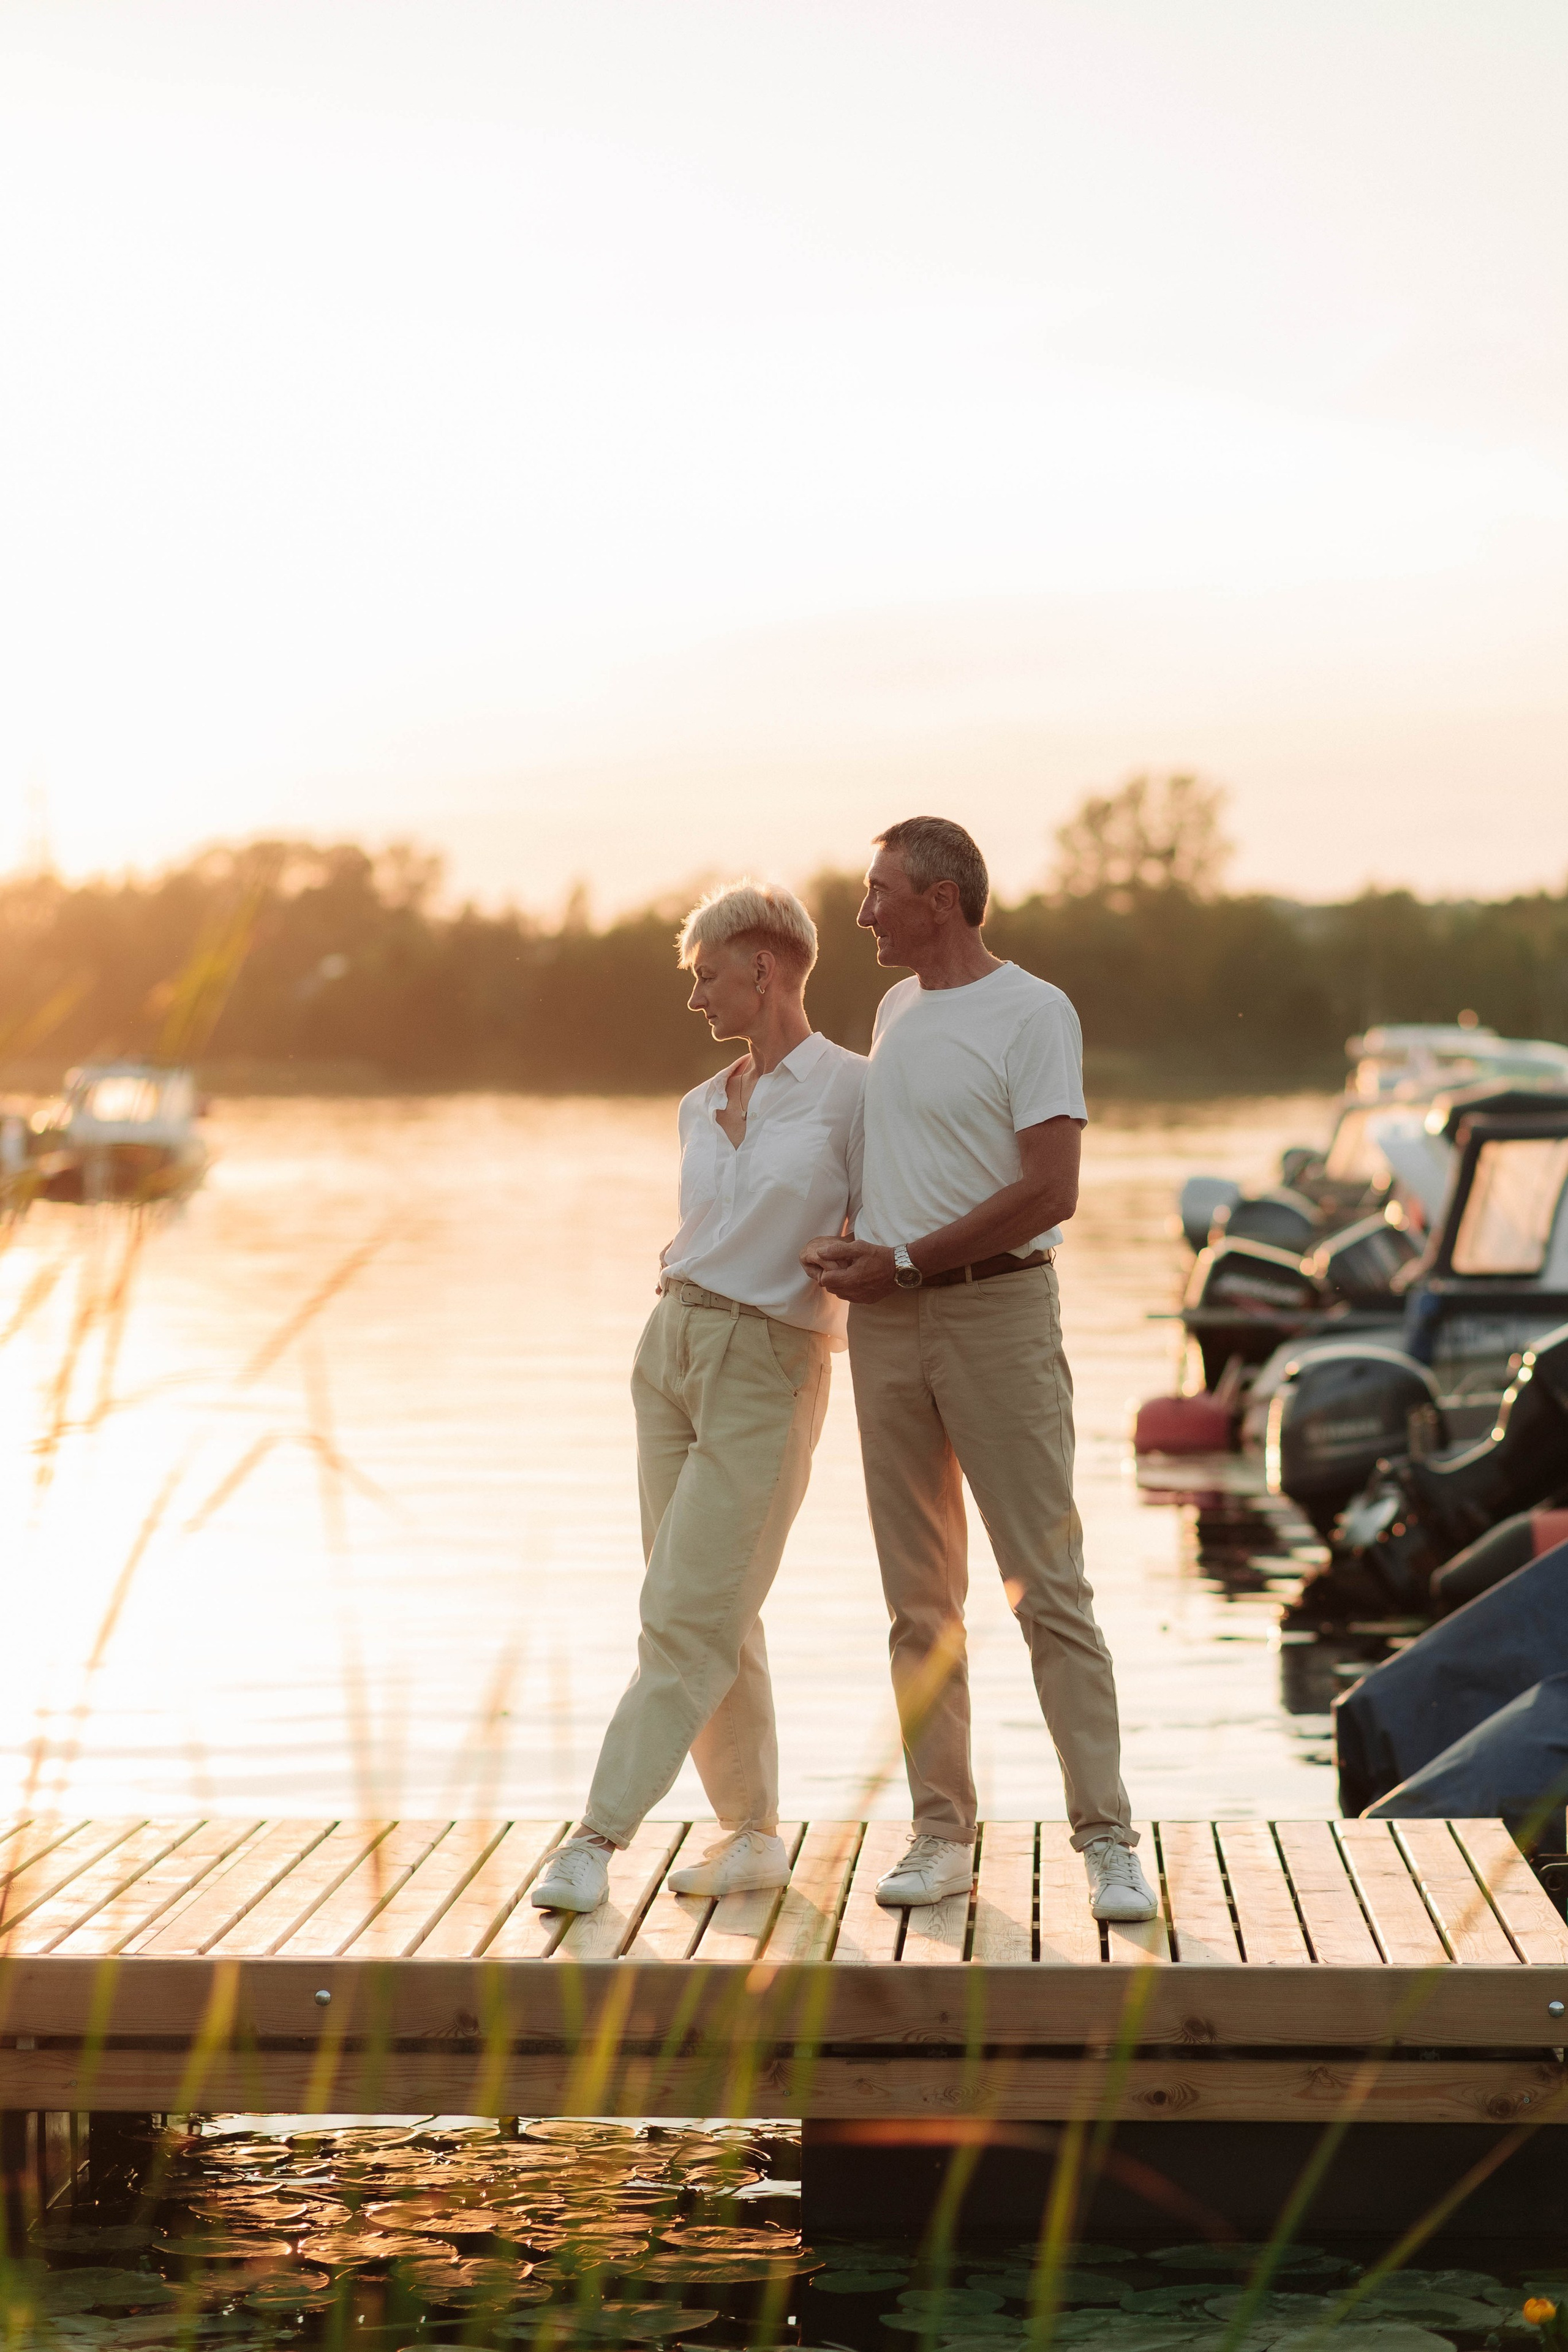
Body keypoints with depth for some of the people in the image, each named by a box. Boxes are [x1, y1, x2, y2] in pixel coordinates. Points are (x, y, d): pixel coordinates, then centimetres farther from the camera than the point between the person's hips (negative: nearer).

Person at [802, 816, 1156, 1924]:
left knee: (1050, 1586, -7)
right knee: (922, 1600, 7)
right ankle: (942, 1834, 12)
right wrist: (850, 1250, 9)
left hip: (999, 1310, -7)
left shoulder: (1035, 1013, -8)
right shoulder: (895, 1010, 16)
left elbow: (1050, 1193, -16)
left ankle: (1107, 1841, -4)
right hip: (887, 1329, 7)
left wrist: (900, 1262, -13)